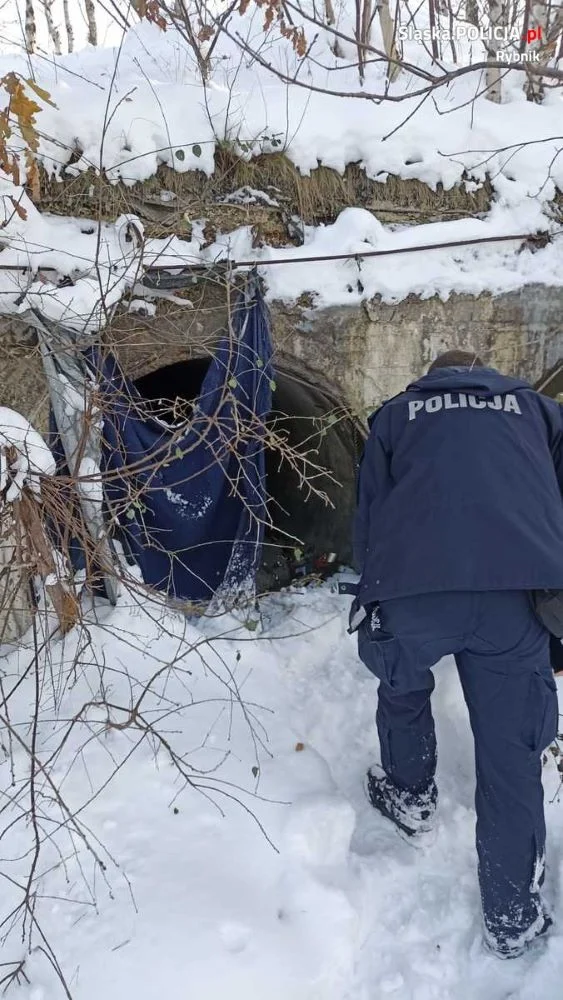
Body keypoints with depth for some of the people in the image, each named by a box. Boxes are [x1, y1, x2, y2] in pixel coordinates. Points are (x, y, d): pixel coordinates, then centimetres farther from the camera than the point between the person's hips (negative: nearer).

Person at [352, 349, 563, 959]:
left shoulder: (396, 414, 24)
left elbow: (369, 517, 20)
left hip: (412, 591, 0)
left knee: (403, 689, 31)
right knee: (511, 755, 14)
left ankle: (410, 798, 48)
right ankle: (512, 918, 27)